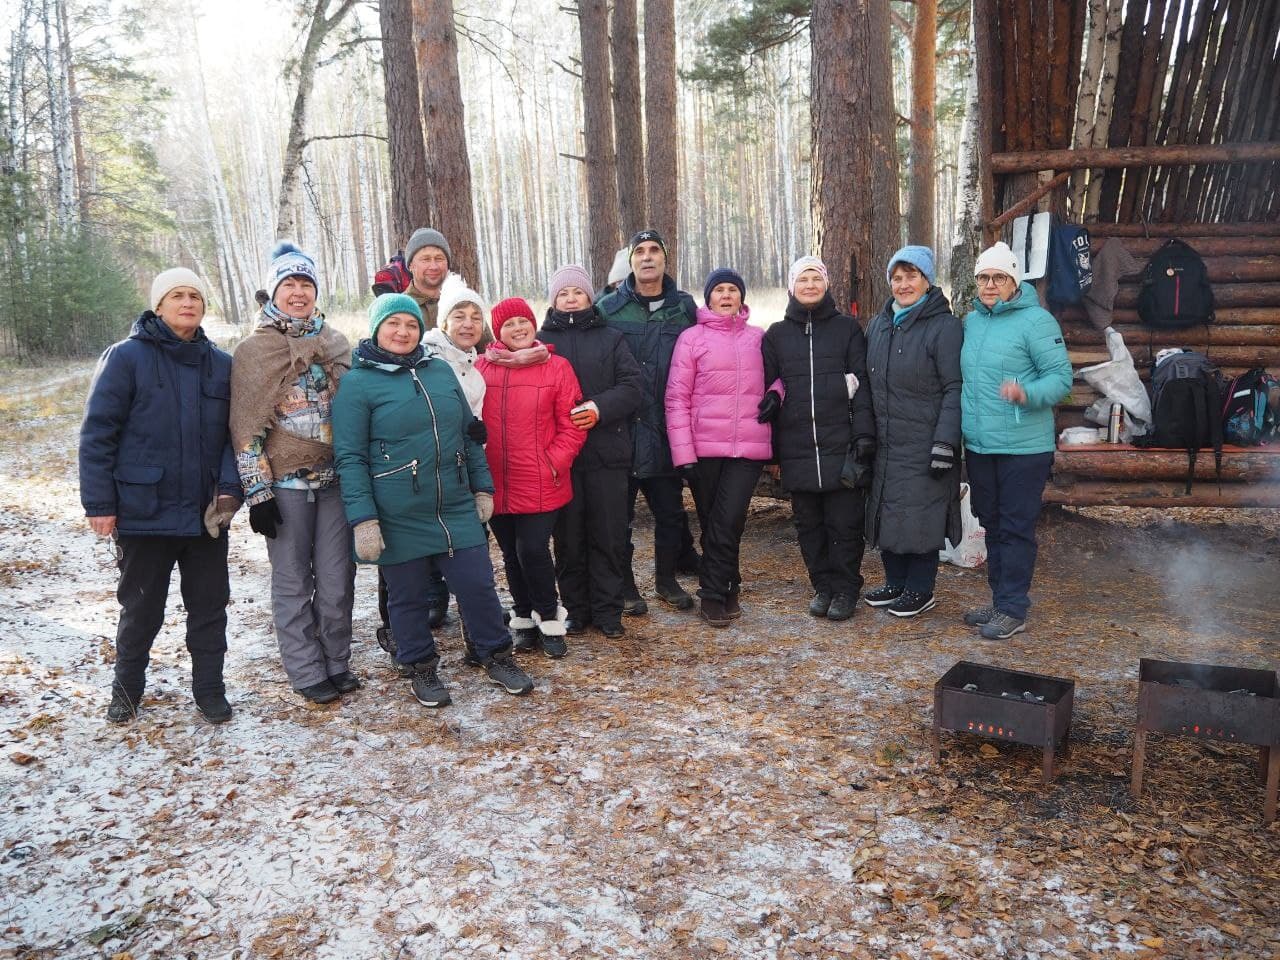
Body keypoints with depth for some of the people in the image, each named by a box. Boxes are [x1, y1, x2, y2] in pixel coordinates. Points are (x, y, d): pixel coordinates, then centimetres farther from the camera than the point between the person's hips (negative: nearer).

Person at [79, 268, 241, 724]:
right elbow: (97, 434, -6)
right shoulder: (127, 357, -5)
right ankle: (126, 689, 32)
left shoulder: (220, 364, 6)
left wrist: (229, 487, -7)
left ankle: (210, 689, 25)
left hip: (206, 514, 3)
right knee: (141, 609, 11)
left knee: (209, 605, 9)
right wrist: (99, 503, -10)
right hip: (144, 512, -3)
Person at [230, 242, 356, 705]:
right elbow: (246, 426, -5)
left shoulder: (336, 343, 11)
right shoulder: (254, 349, -2)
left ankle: (337, 663, 22)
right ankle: (308, 673, 16)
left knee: (337, 578, 7)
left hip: (335, 478, 3)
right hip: (285, 482, -3)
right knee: (293, 582, 4)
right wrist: (258, 492, -10)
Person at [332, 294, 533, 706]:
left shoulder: (441, 371, 9)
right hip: (398, 518, -4)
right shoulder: (357, 383, -6)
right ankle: (422, 668, 30)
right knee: (407, 598, 10)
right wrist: (363, 518, -15)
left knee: (479, 585, 8)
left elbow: (468, 434, 15)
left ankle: (496, 656, 28)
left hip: (457, 509, 4)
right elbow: (350, 457, -9)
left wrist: (482, 486, 13)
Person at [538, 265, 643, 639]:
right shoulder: (540, 341, 8)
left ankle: (607, 610, 14)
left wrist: (600, 407, -17)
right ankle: (575, 609, 18)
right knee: (568, 536, 6)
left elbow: (631, 387, 1)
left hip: (607, 453, 0)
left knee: (609, 534, 3)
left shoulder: (611, 339, 9)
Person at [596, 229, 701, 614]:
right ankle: (624, 586, 21)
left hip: (667, 431, 2)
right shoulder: (608, 307, 1)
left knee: (671, 510, 12)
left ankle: (667, 579, 30)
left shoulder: (684, 308, 7)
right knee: (619, 513, 6)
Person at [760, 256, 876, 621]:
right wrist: (771, 446, 1)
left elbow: (862, 383, 1)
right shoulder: (776, 334, 12)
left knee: (844, 522, 0)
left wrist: (864, 433, -8)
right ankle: (823, 586, 21)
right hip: (796, 449, 2)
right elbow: (767, 388, 11)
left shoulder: (847, 328, 6)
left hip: (841, 444, -2)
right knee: (809, 523, 8)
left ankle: (845, 590, 13)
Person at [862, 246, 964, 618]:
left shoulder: (945, 326, -8)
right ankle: (896, 582, 27)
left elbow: (954, 389, -12)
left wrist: (945, 443, -17)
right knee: (887, 513, 12)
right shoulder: (878, 324, 11)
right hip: (885, 444, 6)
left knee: (921, 516, 1)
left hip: (924, 445, -6)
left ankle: (920, 590, 16)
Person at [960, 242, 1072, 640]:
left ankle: (1013, 609, 10)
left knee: (1016, 528, 0)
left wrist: (1027, 394, -31)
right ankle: (999, 599, 29)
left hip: (1023, 447, -7)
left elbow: (1061, 377, -13)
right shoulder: (971, 322, 11)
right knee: (991, 525, 16)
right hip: (978, 444, 7)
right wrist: (962, 423, 11)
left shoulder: (1036, 320, -10)